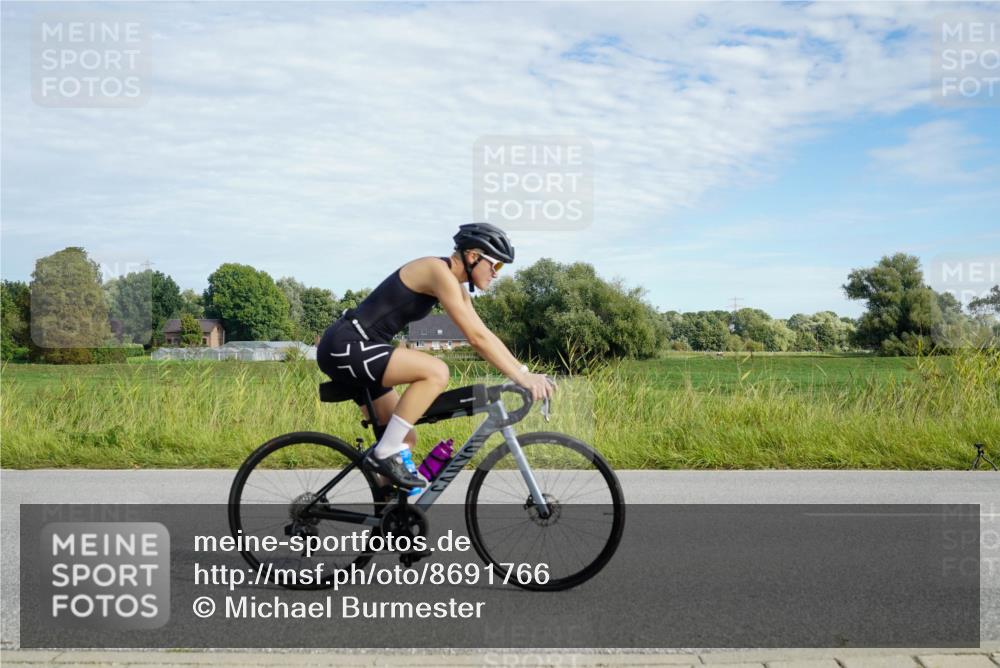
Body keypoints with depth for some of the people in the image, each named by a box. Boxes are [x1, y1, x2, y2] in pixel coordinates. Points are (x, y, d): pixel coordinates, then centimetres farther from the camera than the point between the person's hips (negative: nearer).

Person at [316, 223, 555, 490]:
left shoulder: (454, 284, 12)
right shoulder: (439, 272, -17)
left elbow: (484, 335, 13)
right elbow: (476, 338, -22)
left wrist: (525, 371, 5)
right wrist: (520, 376, -21)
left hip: (354, 350, 10)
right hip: (345, 346, -10)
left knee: (405, 439, 10)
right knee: (436, 372, -25)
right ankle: (383, 454, -15)